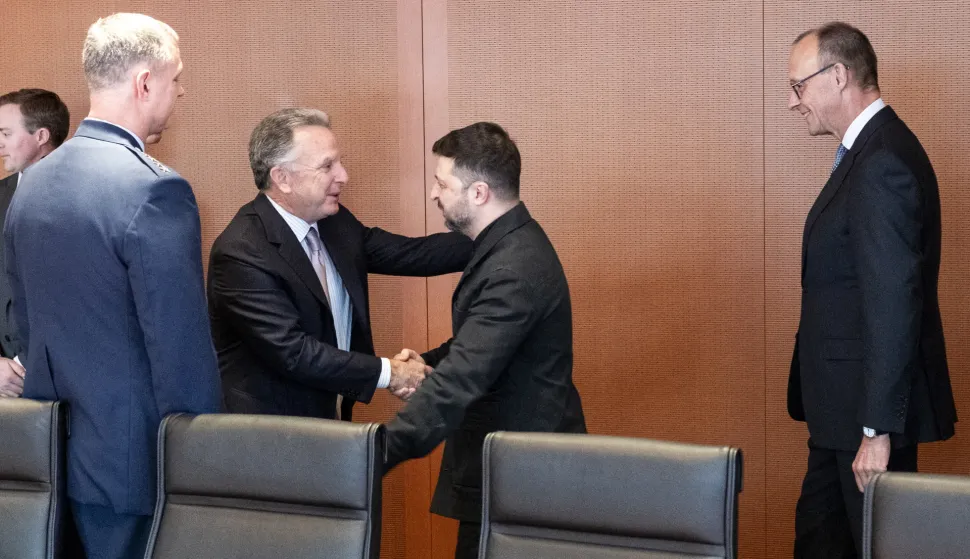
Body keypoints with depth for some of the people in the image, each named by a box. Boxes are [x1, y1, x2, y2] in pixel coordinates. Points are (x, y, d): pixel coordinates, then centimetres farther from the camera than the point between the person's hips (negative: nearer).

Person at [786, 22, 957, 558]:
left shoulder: (883, 163, -21)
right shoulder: (870, 151, 11)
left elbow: (894, 304, -25)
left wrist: (878, 429, -23)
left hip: (871, 405, -10)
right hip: (843, 405, 10)